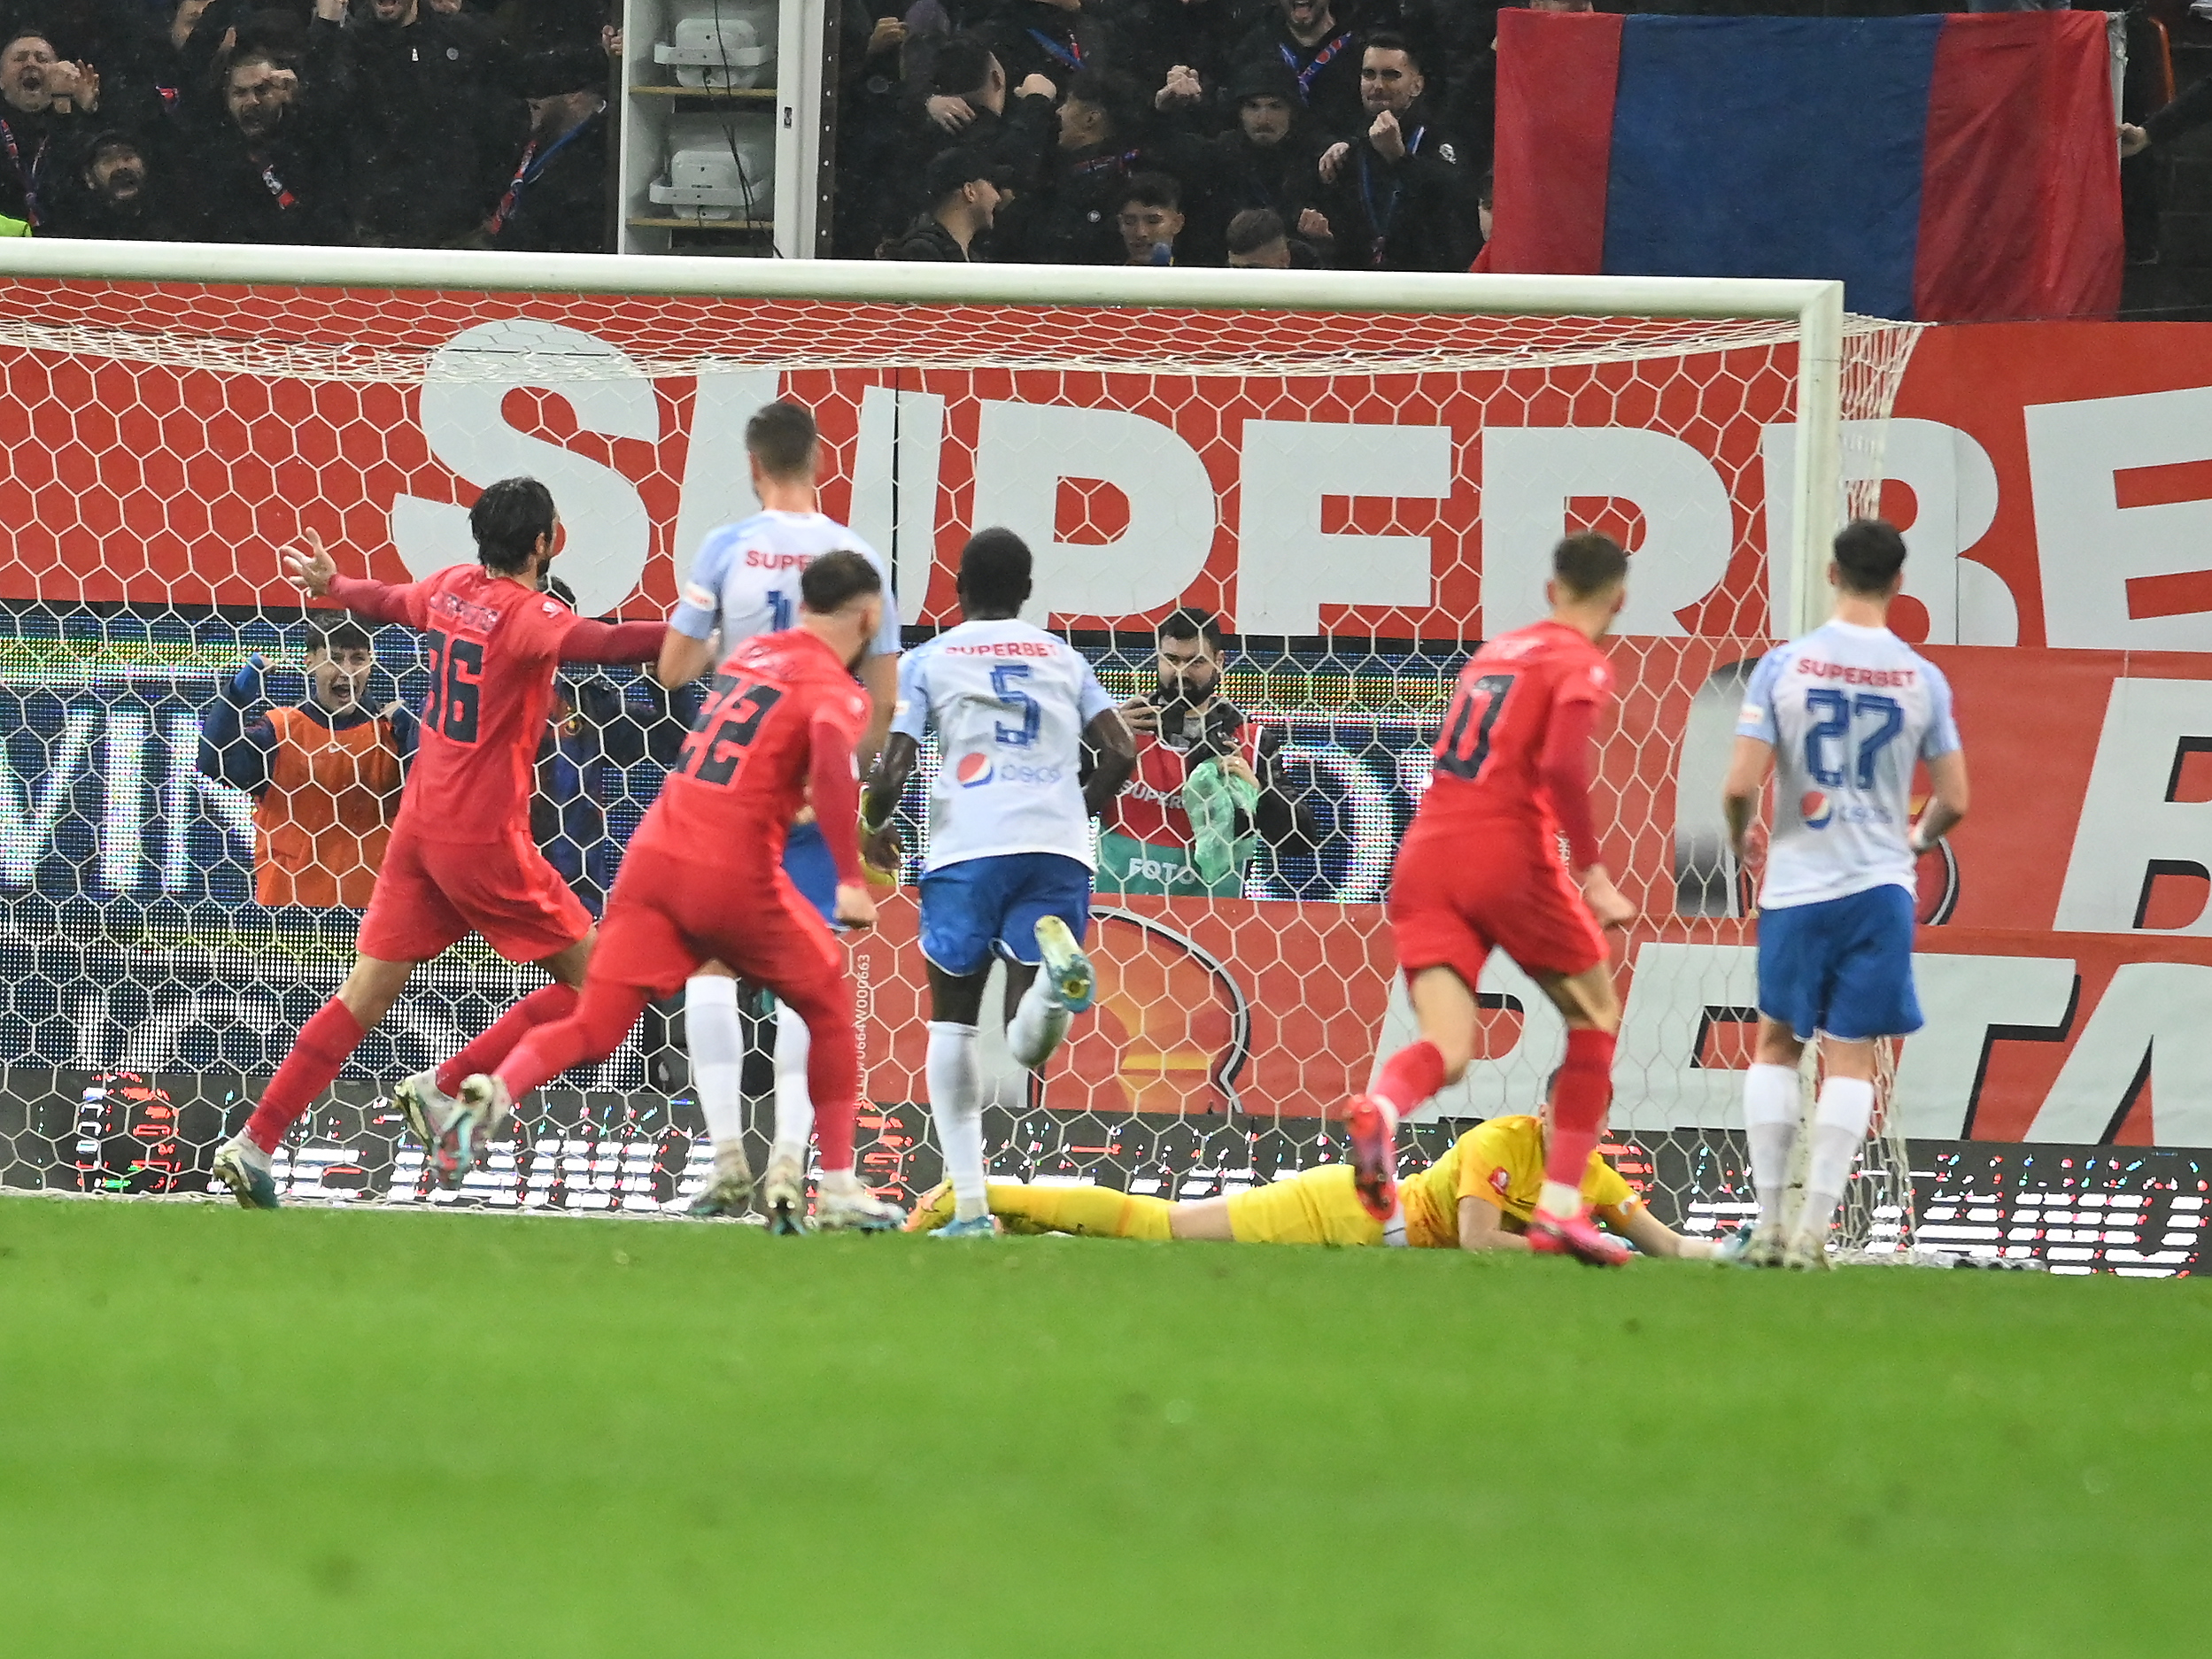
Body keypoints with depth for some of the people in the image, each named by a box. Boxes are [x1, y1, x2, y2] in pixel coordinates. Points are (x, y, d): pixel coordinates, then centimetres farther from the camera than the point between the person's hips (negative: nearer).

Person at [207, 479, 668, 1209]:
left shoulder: (452, 587, 7)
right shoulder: (524, 613, -16)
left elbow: (389, 602, 27)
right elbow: (595, 643, -34)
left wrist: (331, 585, 48)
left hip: (420, 821, 8)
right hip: (483, 835, -8)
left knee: (367, 992, 9)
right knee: (591, 982, 3)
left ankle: (254, 1142, 3)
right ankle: (446, 1087, -2)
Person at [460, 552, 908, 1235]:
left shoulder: (747, 655, 18)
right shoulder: (834, 689, -2)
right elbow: (831, 763, -21)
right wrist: (849, 880, -21)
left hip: (654, 855, 5)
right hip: (734, 877, -5)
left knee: (593, 1028, 0)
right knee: (830, 1007, 17)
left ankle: (499, 1089, -30)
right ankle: (840, 1192, 18)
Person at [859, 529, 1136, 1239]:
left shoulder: (929, 660, 11)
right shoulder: (1063, 658, 19)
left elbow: (893, 769, 0)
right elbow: (1120, 753, 10)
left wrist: (874, 828, 21)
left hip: (967, 852, -2)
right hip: (1058, 850, 2)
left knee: (952, 1023, 15)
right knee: (1029, 1046, 2)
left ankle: (968, 1202, 2)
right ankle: (1056, 966, -35)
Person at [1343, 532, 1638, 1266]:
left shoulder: (1493, 653, 21)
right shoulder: (1583, 667, 0)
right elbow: (1562, 766, -16)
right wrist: (1593, 873, -12)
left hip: (1426, 855, 5)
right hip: (1509, 858, -5)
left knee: (1446, 1049, -4)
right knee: (1595, 1013, 16)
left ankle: (1381, 1108, -41)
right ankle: (1560, 1207, 8)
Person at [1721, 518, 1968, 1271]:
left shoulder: (1783, 665, -7)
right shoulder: (1922, 679, -2)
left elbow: (1740, 787, -11)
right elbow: (1953, 802, 2)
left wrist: (1739, 838, 12)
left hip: (1796, 884, 0)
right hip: (1880, 885, 0)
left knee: (1777, 1044, 14)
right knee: (1850, 1058, 3)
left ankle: (1769, 1226, 9)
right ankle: (1812, 1232, -5)